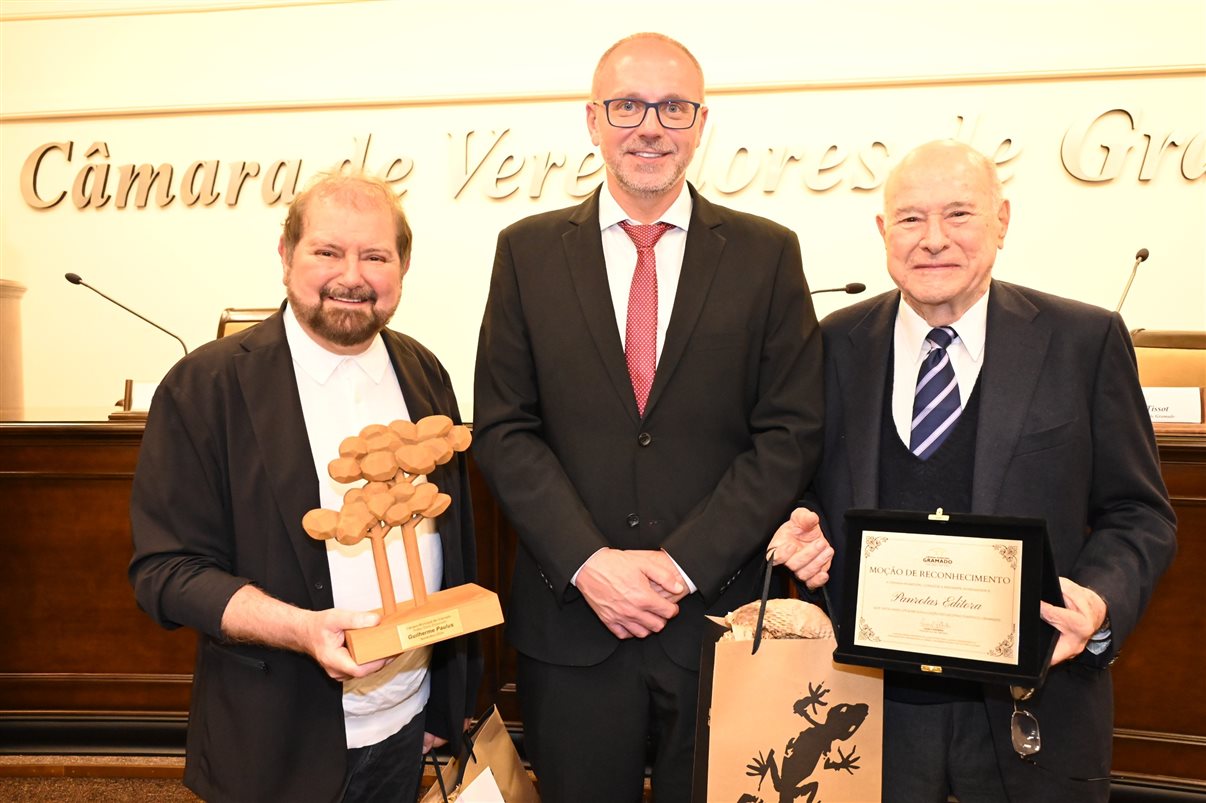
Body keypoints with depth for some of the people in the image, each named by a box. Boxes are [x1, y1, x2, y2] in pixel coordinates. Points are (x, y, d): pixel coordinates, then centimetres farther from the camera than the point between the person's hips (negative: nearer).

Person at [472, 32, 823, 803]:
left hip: (721, 615, 0)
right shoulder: (528, 251, 2)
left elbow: (791, 434, -4)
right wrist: (589, 562, -12)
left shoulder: (768, 254, 0)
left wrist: (683, 563, -12)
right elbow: (504, 429, -1)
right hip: (570, 618, 1)